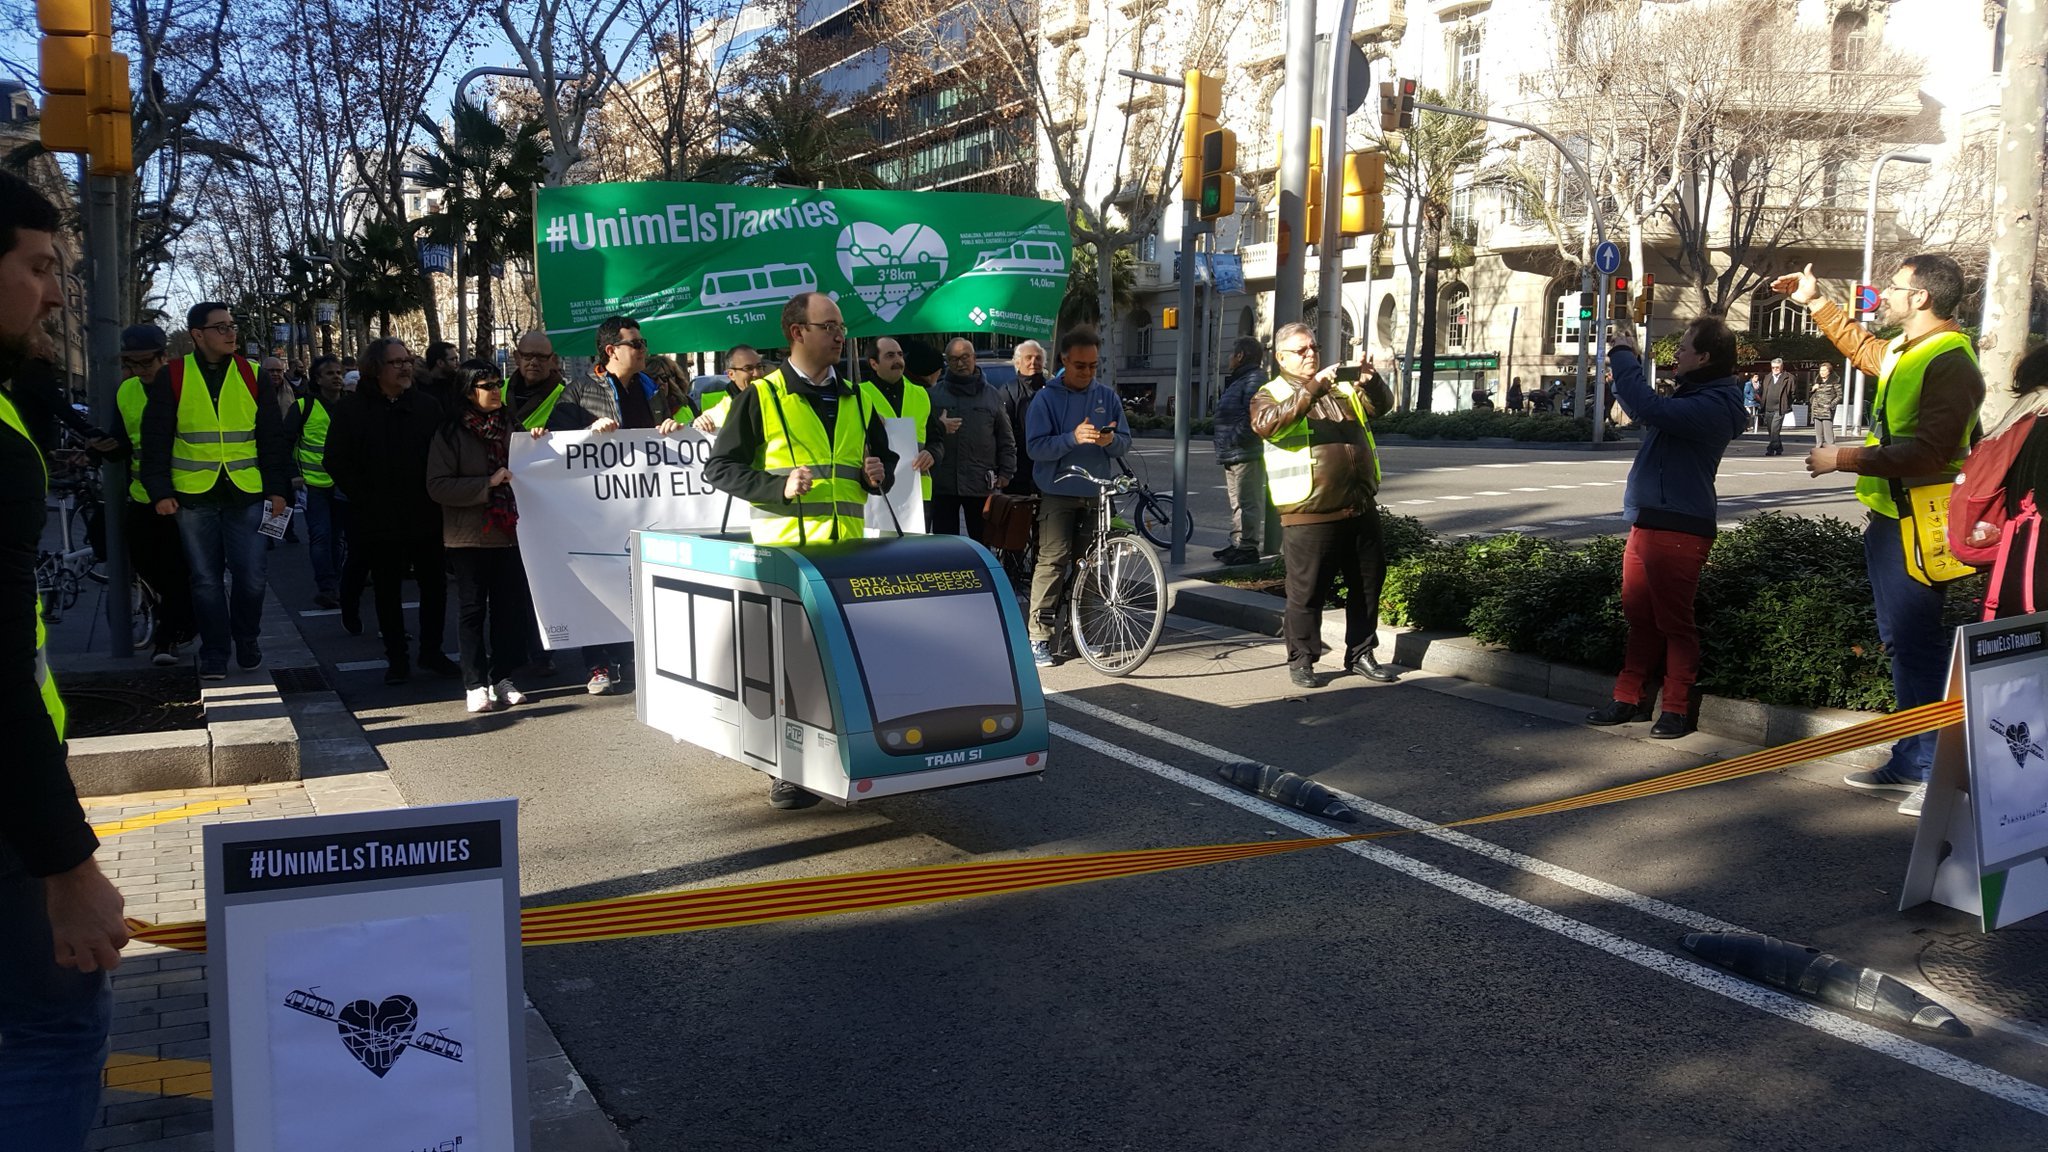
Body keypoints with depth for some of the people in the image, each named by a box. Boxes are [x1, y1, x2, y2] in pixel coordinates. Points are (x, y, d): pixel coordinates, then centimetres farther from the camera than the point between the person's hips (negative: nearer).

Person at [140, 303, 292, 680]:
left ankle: (247, 639, 22)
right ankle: (214, 651, 17)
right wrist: (160, 491, -3)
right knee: (206, 578, 6)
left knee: (251, 575, 1)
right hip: (193, 494, -1)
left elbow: (272, 436, 7)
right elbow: (156, 439, 3)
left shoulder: (251, 375, 5)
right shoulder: (172, 377, 1)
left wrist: (277, 488, 2)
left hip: (246, 494, 1)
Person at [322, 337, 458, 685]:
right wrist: (365, 497, -8)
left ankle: (431, 650, 21)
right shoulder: (352, 410, -2)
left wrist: (437, 495, -3)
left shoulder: (427, 406, 4)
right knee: (388, 590, 7)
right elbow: (337, 462, -2)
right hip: (379, 522, -2)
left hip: (426, 516, 2)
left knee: (434, 584, 7)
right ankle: (396, 658, 17)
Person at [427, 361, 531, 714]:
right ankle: (475, 684, 5)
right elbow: (437, 486, -13)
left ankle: (502, 678, 15)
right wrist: (488, 483, -18)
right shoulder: (451, 433, -4)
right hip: (469, 536, -4)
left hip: (509, 531, 4)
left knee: (510, 605, 5)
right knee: (473, 608, 0)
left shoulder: (510, 424, 9)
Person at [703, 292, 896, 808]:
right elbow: (719, 467, -1)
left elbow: (884, 458, 27)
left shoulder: (857, 401, 16)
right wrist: (778, 486, -15)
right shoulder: (761, 398, 1)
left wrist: (878, 474, 3)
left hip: (846, 551, 4)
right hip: (784, 548, -4)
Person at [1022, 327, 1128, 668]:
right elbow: (1035, 447, -10)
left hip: (1097, 493, 4)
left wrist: (1111, 440, -14)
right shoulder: (1047, 398, -2)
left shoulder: (1107, 396, 9)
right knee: (1052, 561, -11)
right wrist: (1073, 438, -24)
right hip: (1059, 492, -4)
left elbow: (1125, 442, 10)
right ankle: (1038, 636, -9)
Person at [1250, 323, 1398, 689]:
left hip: (1360, 510, 6)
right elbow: (1267, 424, -21)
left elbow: (1381, 405, 8)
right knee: (1307, 593, 0)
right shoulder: (1271, 394, 0)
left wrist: (1372, 380, -14)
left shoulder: (1343, 386, 16)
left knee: (1367, 586, 13)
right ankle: (1301, 659, 15)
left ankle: (1360, 654, 27)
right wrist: (1311, 389, -27)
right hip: (1310, 518, -5)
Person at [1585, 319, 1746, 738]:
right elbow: (1642, 411, 32)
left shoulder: (1714, 406, -18)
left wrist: (1623, 357, -20)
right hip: (1647, 522, 10)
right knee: (1639, 616, 13)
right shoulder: (1692, 396, 16)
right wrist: (1624, 360, 19)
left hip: (1677, 529, -10)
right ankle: (1631, 698, 21)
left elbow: (1650, 409, -33)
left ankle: (1678, 709, 8)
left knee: (1673, 622, -1)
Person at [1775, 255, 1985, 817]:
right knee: (1900, 641, 15)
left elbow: (1929, 453, -27)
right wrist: (1815, 302, 38)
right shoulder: (1905, 351, 14)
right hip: (1887, 518, 10)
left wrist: (1845, 458, -22)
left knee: (1918, 644, -8)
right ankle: (1912, 761, 24)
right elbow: (1863, 348, 39)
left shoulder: (1950, 363, -17)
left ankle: (1941, 772, -2)